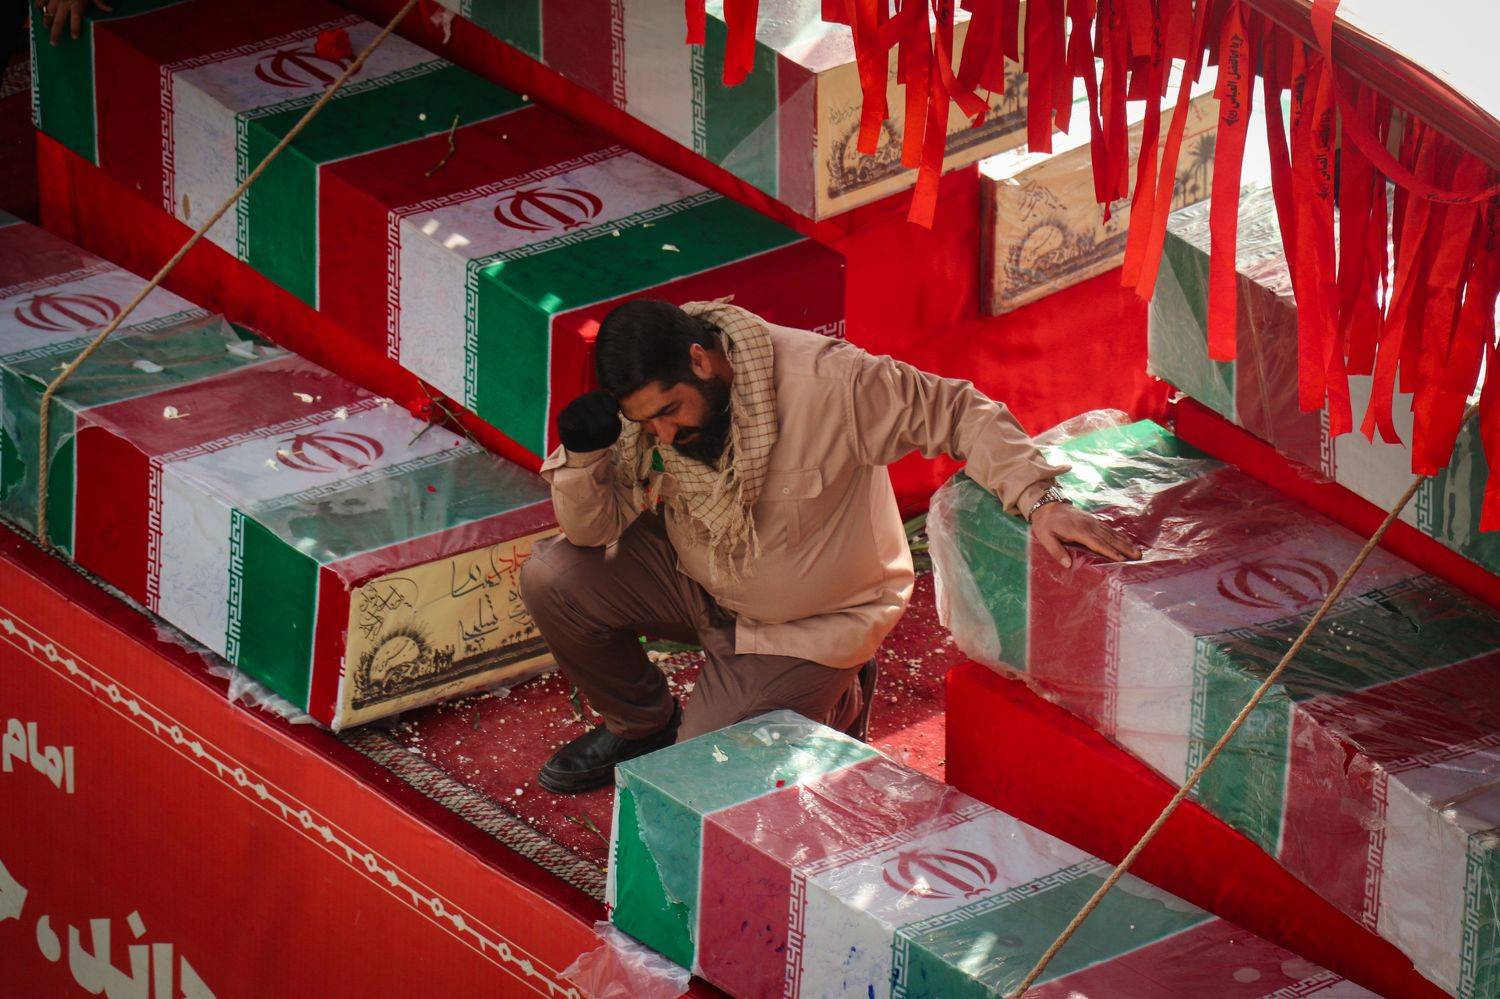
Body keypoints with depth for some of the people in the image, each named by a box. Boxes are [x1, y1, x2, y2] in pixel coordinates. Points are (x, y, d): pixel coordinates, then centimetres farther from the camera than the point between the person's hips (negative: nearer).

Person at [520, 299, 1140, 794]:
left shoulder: (827, 384, -31)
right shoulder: (651, 399, -14)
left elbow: (958, 414, -23)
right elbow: (595, 527, -9)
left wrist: (1041, 500, -35)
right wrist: (582, 455, -30)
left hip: (804, 627, -5)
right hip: (697, 583, 5)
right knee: (552, 579, -15)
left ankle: (829, 703, 16)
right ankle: (642, 723, 12)